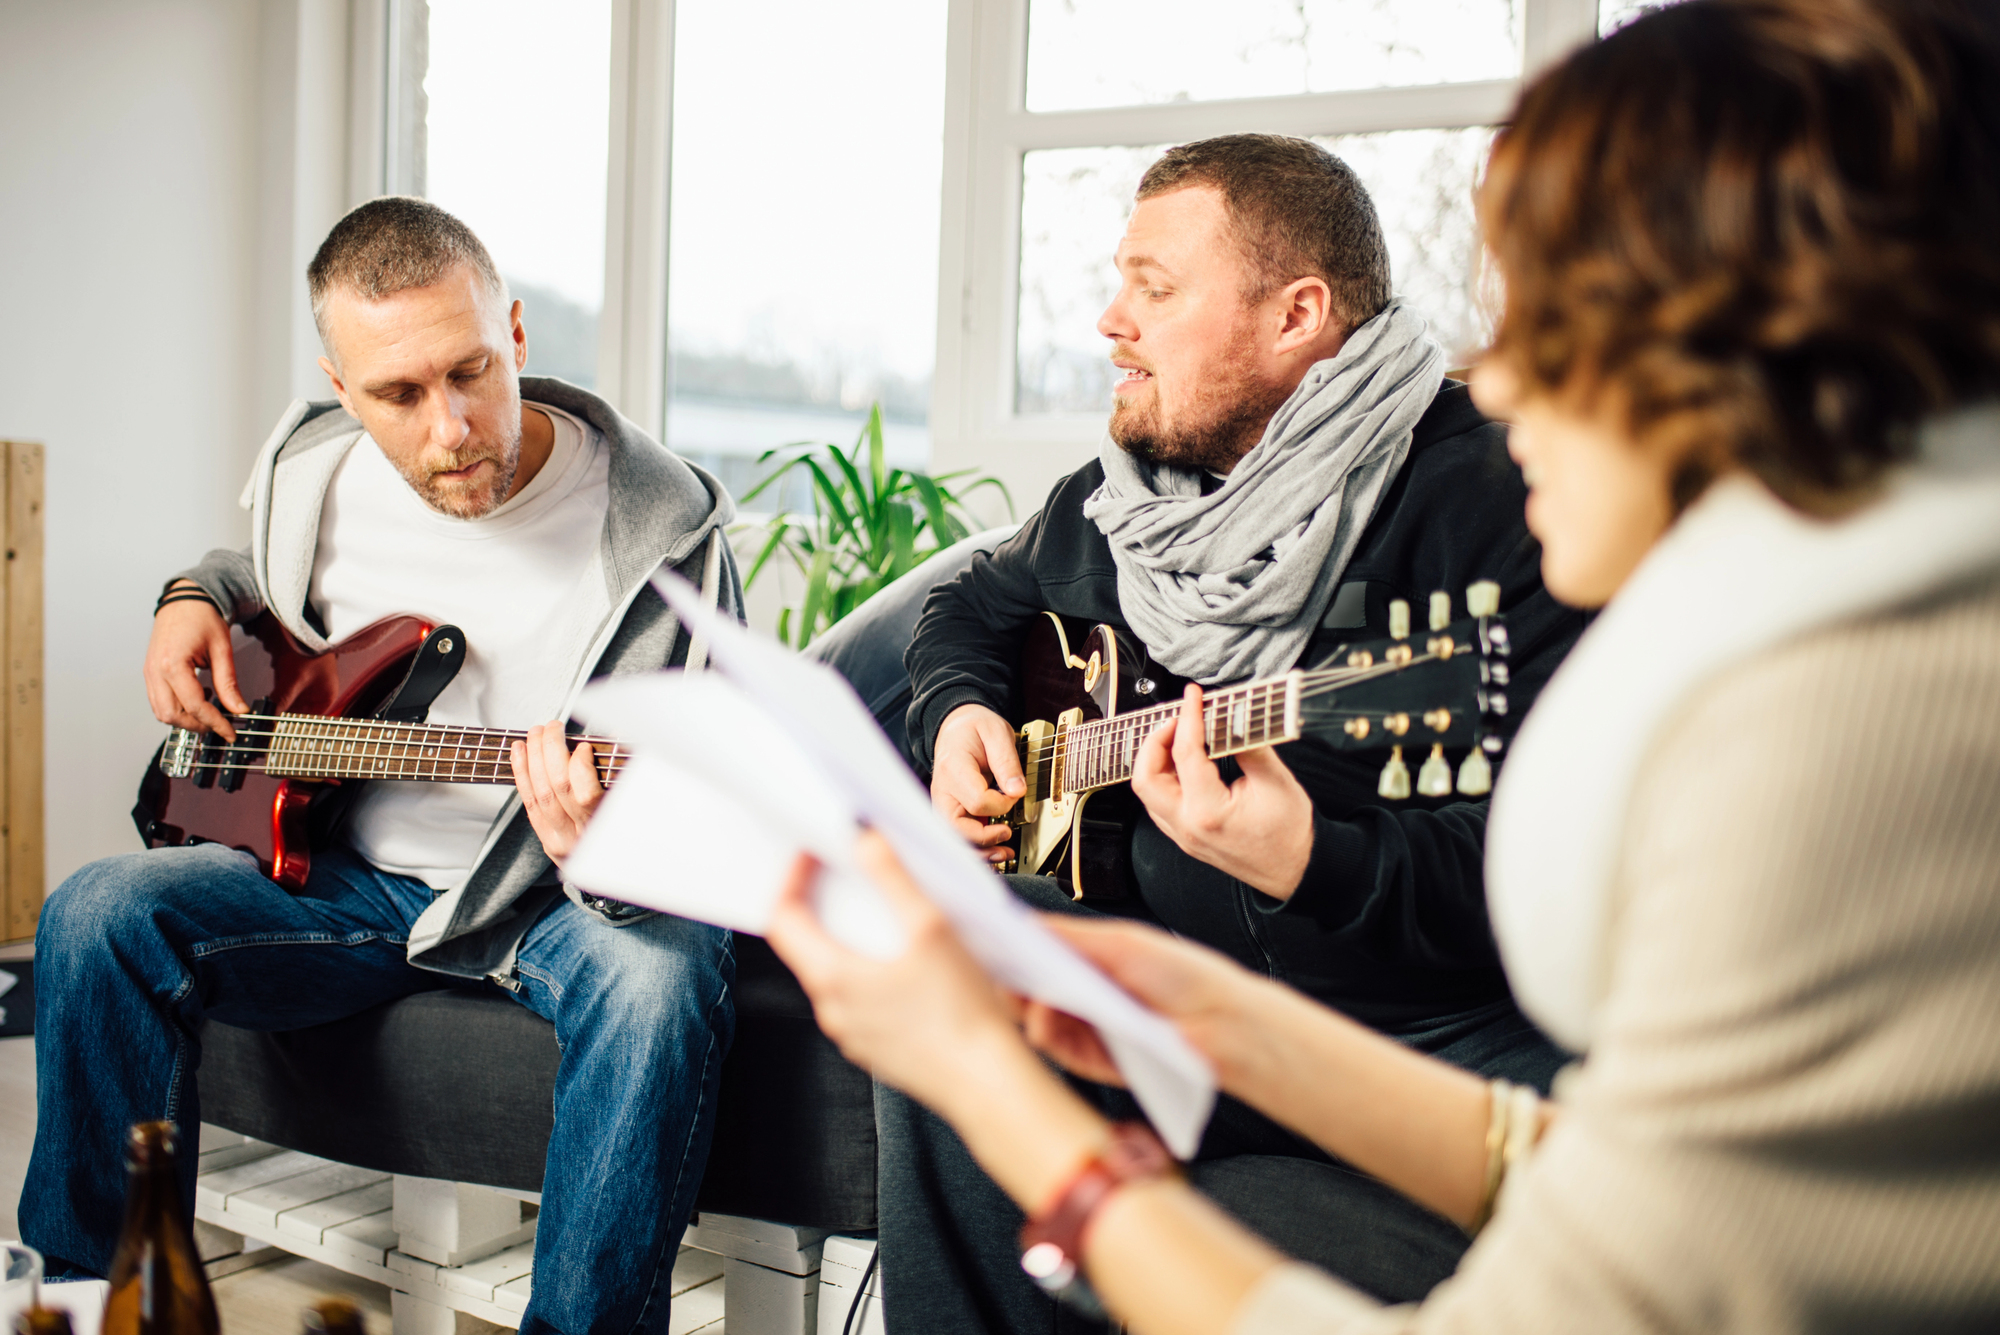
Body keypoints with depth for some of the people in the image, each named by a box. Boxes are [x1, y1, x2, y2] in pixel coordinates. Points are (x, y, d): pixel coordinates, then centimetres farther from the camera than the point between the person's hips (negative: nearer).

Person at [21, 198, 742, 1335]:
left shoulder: (665, 528, -17)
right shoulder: (311, 475, -1)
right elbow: (264, 573, 28)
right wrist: (200, 596, 4)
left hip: (549, 900, -4)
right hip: (349, 876, 4)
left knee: (659, 987, -36)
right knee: (98, 919, -18)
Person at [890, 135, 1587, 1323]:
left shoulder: (1479, 499, -16)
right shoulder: (1120, 496, 9)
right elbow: (978, 604, 30)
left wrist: (1310, 864, -38)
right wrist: (961, 710, 8)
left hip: (1437, 1025, -5)